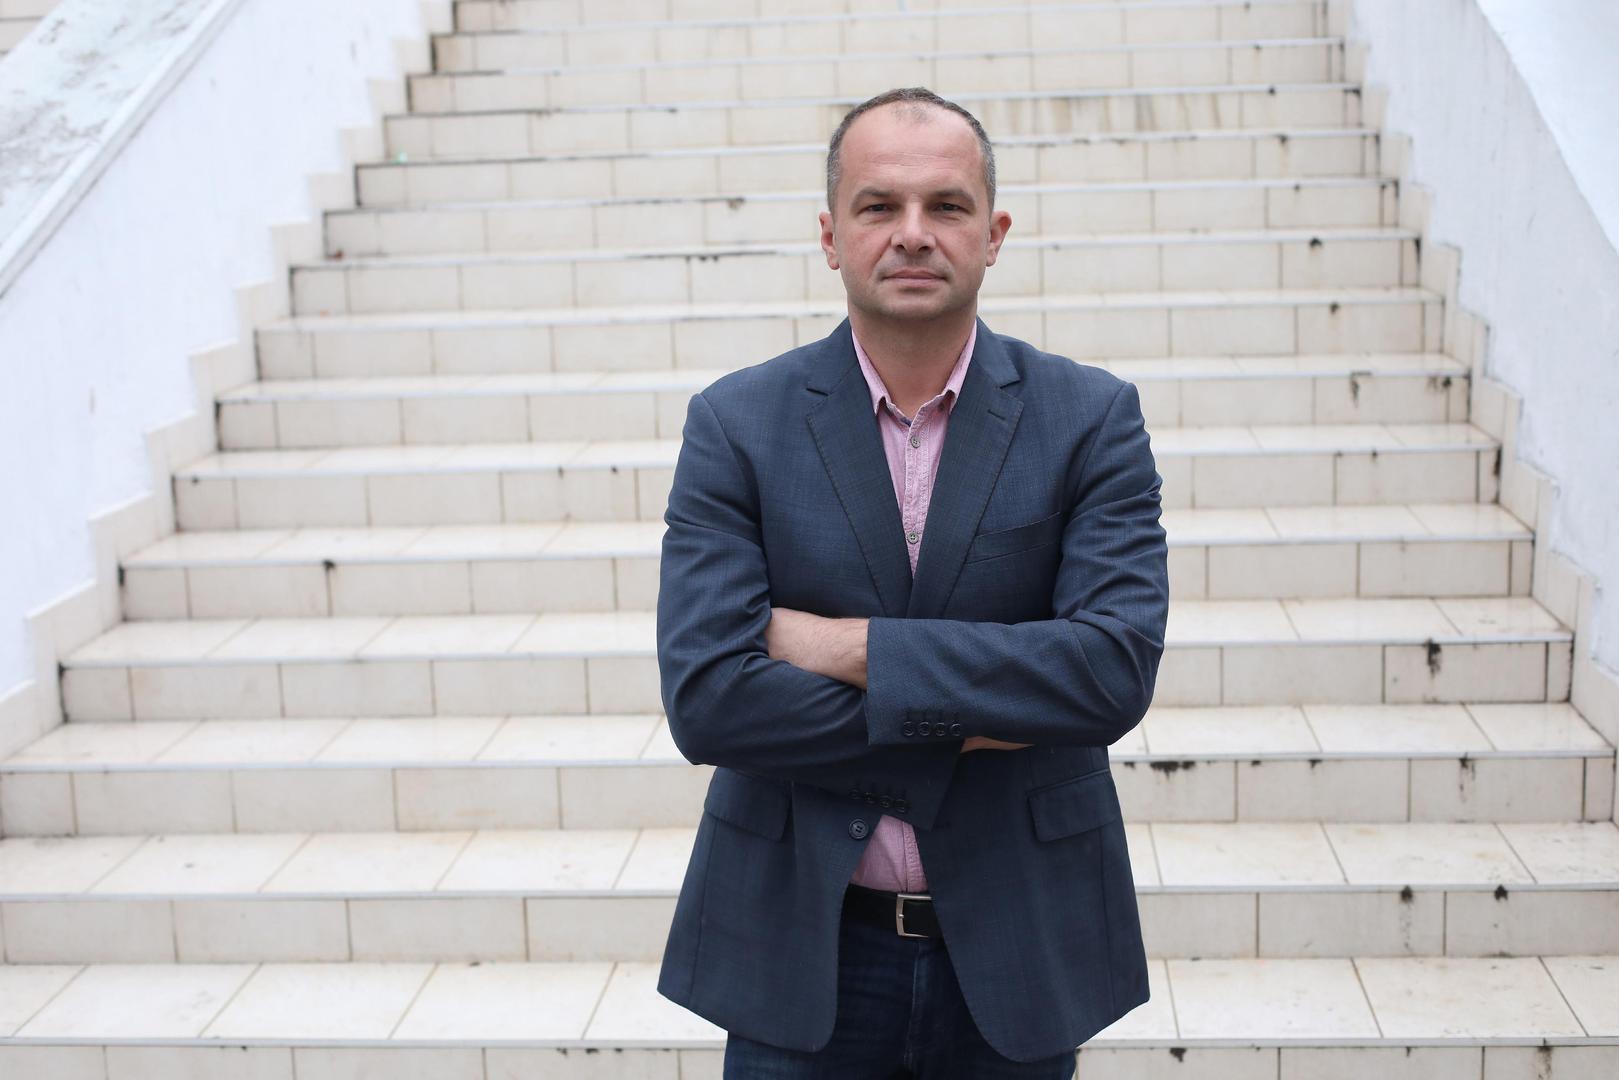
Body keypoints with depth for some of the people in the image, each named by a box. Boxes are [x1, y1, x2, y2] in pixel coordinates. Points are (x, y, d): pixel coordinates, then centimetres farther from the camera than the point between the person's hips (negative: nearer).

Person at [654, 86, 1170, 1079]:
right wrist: (965, 719, -16)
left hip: (1017, 951, 1)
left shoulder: (1092, 418, -4)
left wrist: (849, 646, -18)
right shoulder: (735, 423, -5)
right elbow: (707, 697, -14)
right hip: (803, 955, 0)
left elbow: (1118, 670, -16)